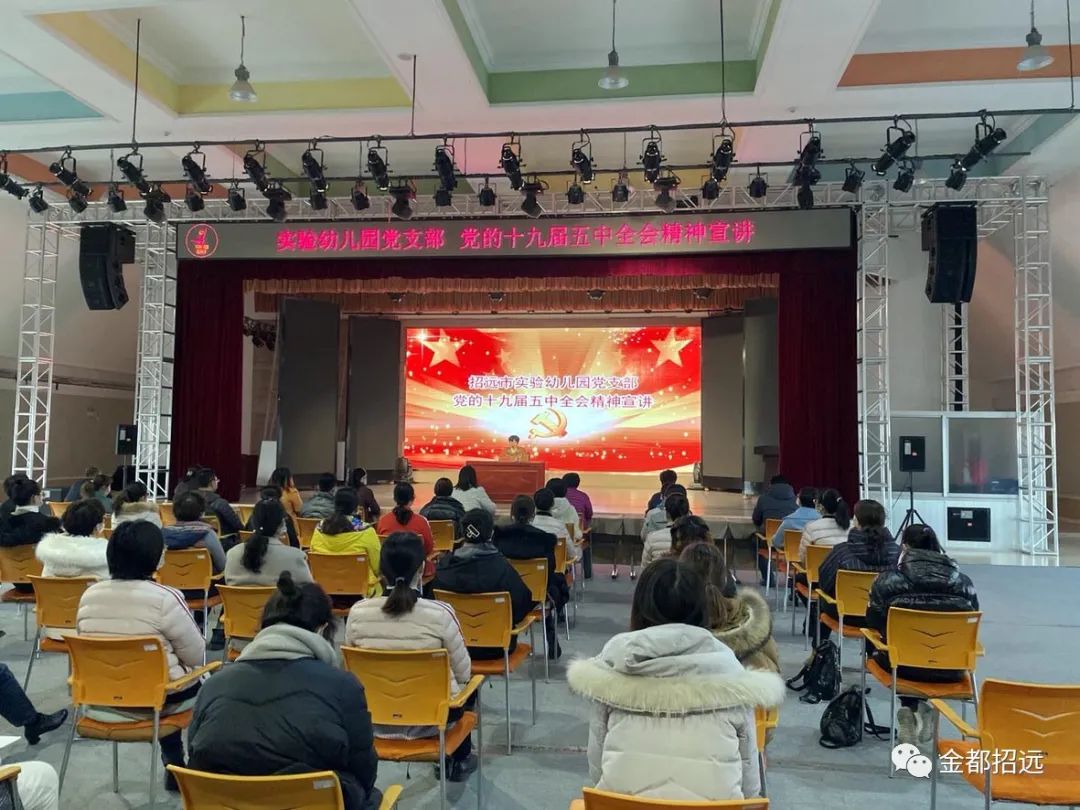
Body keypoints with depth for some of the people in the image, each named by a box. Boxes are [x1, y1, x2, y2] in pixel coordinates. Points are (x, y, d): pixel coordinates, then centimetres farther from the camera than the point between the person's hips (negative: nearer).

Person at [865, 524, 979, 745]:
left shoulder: (888, 579, -10)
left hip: (906, 665, -2)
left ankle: (911, 710, 24)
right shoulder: (963, 582, -4)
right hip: (951, 668, 2)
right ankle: (919, 709, 25)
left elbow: (873, 621, 2)